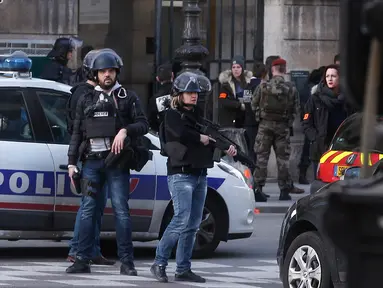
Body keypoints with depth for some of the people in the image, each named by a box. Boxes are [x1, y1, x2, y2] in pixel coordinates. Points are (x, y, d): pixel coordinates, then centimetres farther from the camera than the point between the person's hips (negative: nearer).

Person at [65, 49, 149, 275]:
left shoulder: (128, 97, 9)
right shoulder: (86, 100, 16)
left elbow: (144, 124, 2)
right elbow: (77, 133, 16)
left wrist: (125, 130, -17)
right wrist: (72, 162, 10)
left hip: (117, 162, -3)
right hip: (92, 161, 3)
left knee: (121, 211, -5)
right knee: (88, 211, 1)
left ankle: (127, 262, -3)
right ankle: (83, 260, 4)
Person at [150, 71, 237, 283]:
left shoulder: (198, 115, 18)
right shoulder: (173, 115, -3)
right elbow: (182, 133, -22)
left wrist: (227, 147, -5)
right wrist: (202, 138, -8)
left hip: (200, 174, 7)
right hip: (181, 174, -7)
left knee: (193, 224, 6)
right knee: (182, 220, -16)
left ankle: (183, 270, 9)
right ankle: (159, 264, -8)